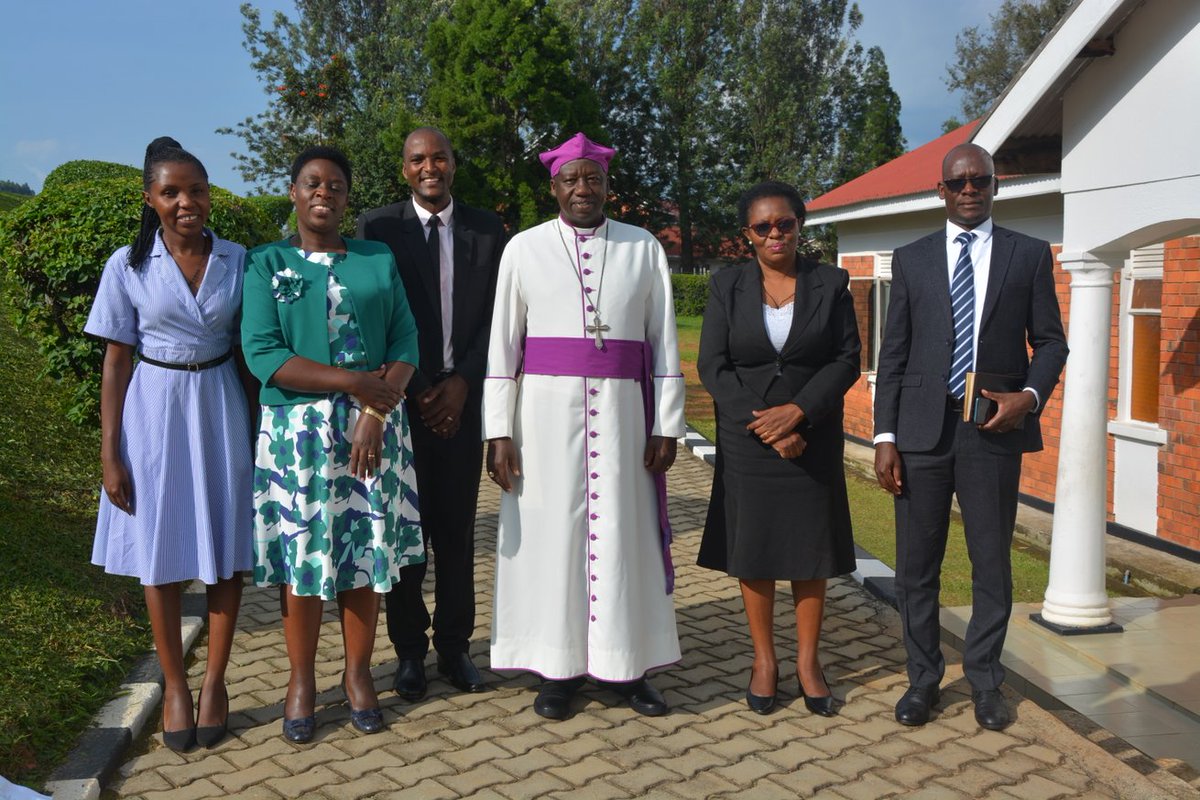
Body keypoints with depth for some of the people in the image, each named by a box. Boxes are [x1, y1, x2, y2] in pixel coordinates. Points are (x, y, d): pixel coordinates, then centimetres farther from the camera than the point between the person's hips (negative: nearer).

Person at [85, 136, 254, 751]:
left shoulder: (237, 261, 0)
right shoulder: (128, 266, -4)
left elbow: (246, 351, 7)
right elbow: (116, 362, -2)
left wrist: (258, 427, 6)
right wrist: (110, 454, -4)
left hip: (221, 410, 1)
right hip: (155, 411, -1)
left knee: (226, 551, 5)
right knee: (161, 554, 6)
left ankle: (214, 680, 19)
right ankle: (174, 685, 20)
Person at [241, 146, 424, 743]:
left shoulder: (379, 261, 9)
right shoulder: (267, 264, 3)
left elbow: (406, 341, 2)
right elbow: (262, 354, -9)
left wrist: (376, 412, -13)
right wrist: (355, 382, -15)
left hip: (374, 425, 2)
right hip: (298, 426, -1)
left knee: (365, 549, 6)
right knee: (302, 550, 3)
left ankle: (358, 673, 21)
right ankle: (301, 679, 19)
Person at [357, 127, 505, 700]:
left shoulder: (486, 229, 7)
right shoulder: (378, 227, 1)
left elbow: (496, 316, 5)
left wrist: (462, 383, -6)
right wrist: (413, 391, -8)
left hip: (462, 397, 2)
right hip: (401, 398, -1)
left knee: (456, 529, 6)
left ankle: (454, 647, 18)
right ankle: (409, 650, 16)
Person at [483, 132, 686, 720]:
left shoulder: (644, 249, 7)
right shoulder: (524, 249, 4)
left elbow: (663, 342, 6)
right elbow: (501, 345, 1)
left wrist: (666, 425, 0)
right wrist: (499, 432, -5)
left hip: (620, 410, 1)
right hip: (546, 409, -1)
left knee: (623, 532, 5)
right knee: (550, 533, 3)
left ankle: (625, 665, 17)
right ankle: (558, 667, 15)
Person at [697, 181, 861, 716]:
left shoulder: (831, 284, 2)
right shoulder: (726, 286, 2)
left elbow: (847, 358, -1)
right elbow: (712, 366, -3)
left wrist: (798, 411, -15)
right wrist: (764, 426, -13)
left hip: (812, 440, 0)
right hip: (746, 443, 0)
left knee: (810, 550, 6)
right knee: (753, 551, 6)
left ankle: (807, 661, 20)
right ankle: (764, 660, 20)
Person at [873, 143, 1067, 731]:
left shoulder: (1030, 255, 7)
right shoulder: (911, 259, 9)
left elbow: (1049, 340, 8)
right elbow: (893, 353, 6)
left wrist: (1030, 395, -12)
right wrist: (885, 436, -1)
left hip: (994, 429, 0)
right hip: (923, 430, 1)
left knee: (993, 562, 8)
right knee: (916, 564, 6)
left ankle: (984, 679, 25)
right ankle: (923, 678, 22)